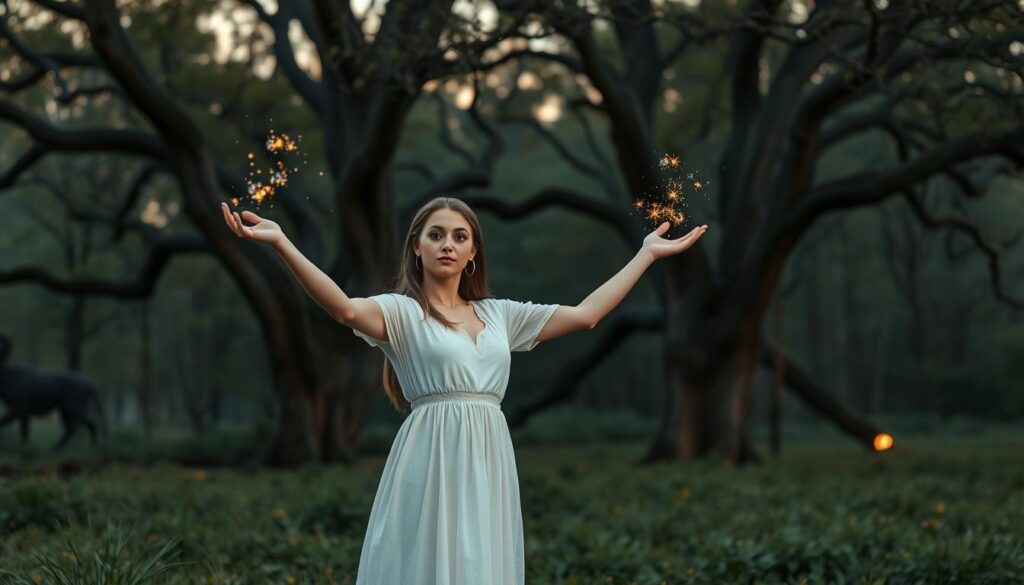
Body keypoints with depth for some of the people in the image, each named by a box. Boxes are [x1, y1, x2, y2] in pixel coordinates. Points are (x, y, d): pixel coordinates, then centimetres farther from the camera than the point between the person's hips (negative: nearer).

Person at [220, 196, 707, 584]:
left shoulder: (499, 314, 16)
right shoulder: (402, 311, 0)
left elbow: (585, 314, 16)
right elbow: (345, 309, -20)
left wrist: (648, 253, 17)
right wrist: (281, 244, -33)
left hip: (488, 464, 5)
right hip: (431, 462, -5)